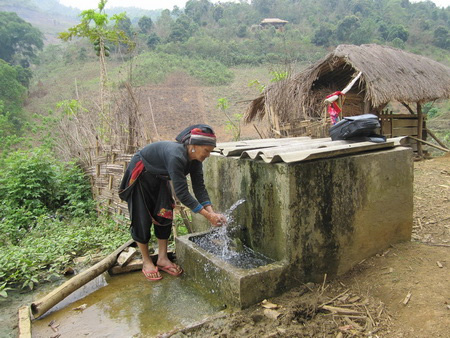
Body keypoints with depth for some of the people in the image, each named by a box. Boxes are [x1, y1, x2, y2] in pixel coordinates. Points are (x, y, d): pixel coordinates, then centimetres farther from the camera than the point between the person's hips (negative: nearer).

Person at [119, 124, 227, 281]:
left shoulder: (195, 160, -15)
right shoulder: (176, 156, -41)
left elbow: (199, 187, -14)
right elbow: (182, 193, -41)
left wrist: (212, 212, -27)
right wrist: (208, 216, -39)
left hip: (159, 178, 8)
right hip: (140, 176, -7)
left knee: (164, 215, 3)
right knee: (142, 220, -3)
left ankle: (162, 259, 15)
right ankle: (146, 262, 13)